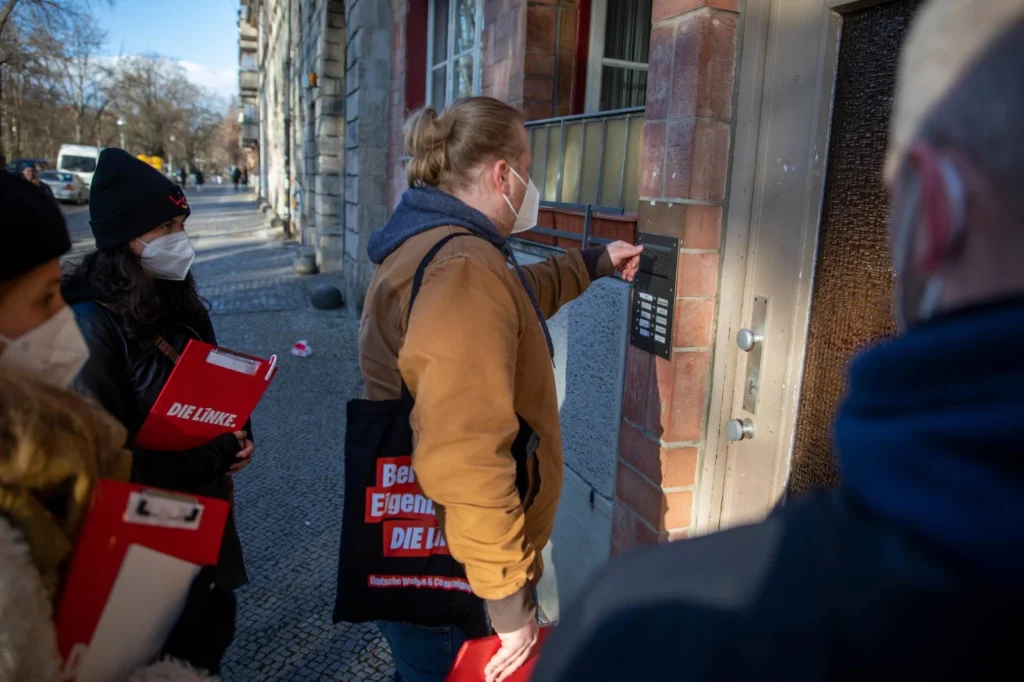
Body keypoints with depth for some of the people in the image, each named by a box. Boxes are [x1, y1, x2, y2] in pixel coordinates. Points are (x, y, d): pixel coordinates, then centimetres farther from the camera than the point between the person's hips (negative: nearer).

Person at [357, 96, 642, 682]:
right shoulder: (464, 270, -28)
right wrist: (507, 601, -26)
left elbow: (513, 297, 28)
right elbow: (464, 461, -35)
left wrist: (594, 264, 32)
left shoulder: (429, 248, 7)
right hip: (452, 576, -9)